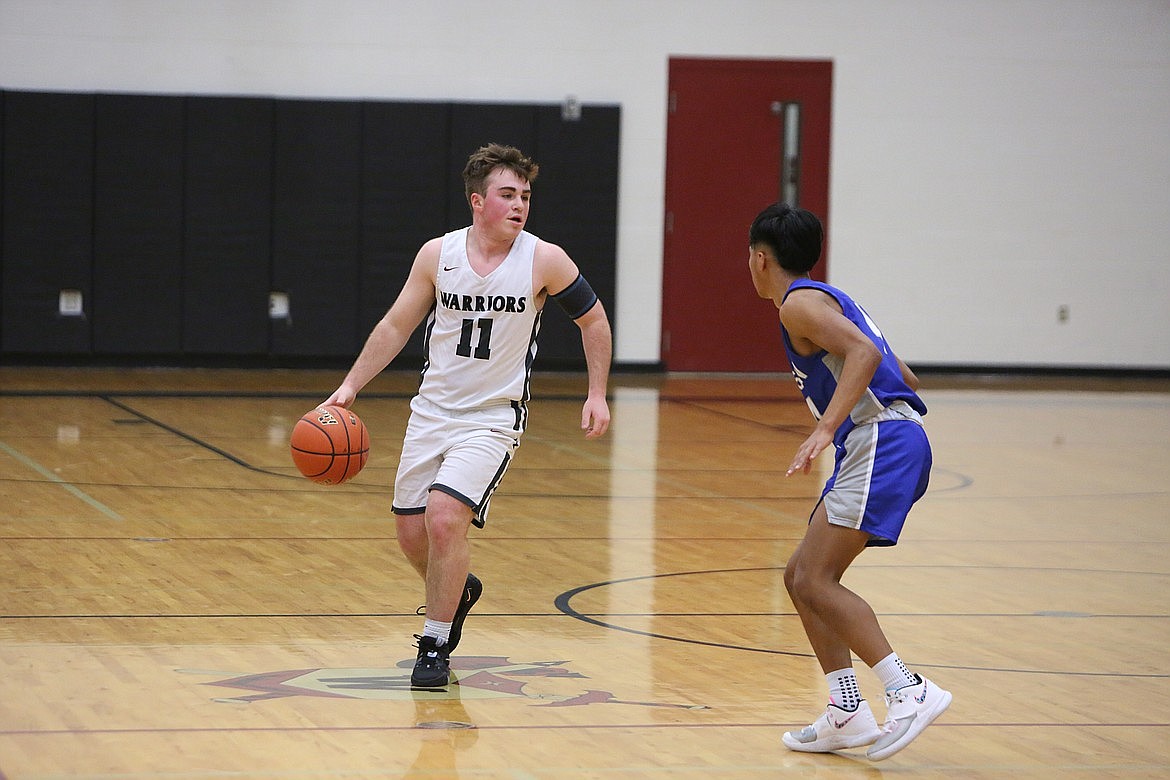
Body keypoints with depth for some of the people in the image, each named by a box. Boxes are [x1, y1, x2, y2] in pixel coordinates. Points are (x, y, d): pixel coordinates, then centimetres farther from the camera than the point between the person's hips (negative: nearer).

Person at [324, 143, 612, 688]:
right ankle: (458, 592, 40)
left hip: (493, 419, -4)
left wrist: (597, 393, -2)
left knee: (445, 515, -22)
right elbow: (396, 326, 7)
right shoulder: (437, 255, -3)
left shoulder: (545, 261, -10)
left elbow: (594, 320, 4)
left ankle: (435, 646, -6)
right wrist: (350, 386, 1)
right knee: (411, 532, 7)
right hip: (432, 412, 4)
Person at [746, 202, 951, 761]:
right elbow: (904, 377, 27)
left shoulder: (799, 301, -4)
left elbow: (865, 353, -22)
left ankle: (910, 692, -19)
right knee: (801, 577, 12)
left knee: (816, 582, -14)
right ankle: (847, 714, 10)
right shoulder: (827, 298, 25)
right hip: (870, 447, 10)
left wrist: (826, 430, -27)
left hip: (881, 442, -10)